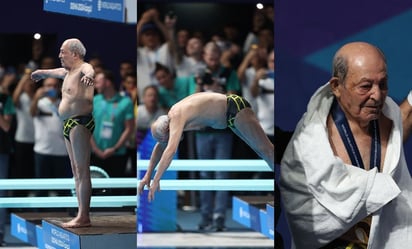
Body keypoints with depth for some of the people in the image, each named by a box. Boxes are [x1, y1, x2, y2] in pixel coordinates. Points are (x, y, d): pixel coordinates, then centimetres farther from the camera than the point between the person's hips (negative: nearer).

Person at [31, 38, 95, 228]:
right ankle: (81, 215, 7)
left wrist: (88, 76, -59)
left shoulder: (83, 68, -8)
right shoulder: (67, 72, 20)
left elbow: (89, 71, -34)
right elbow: (56, 72, 44)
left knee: (82, 171, -12)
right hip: (68, 124, 10)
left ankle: (84, 217, -15)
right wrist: (41, 73, 64)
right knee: (76, 172, 7)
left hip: (80, 123, -10)